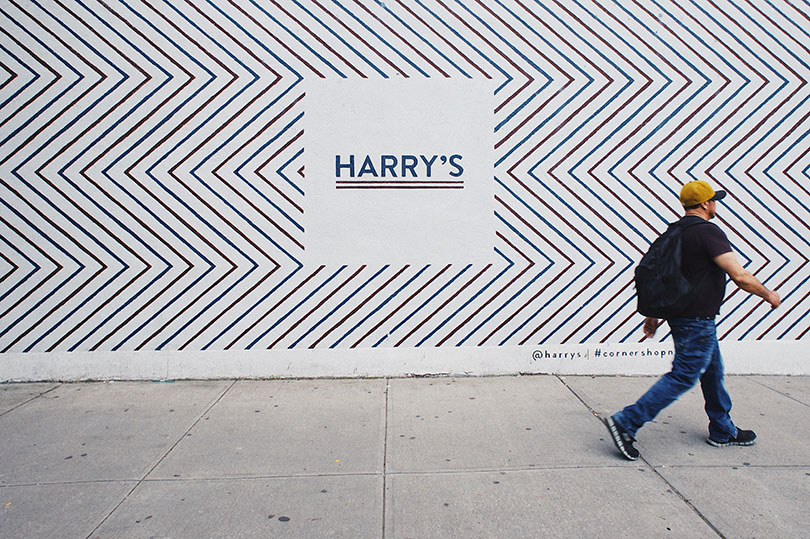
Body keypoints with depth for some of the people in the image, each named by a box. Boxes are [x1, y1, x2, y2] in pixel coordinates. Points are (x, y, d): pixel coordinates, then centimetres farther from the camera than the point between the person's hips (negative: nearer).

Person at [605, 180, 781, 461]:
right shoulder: (709, 232, -17)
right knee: (682, 377, -5)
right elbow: (740, 276, -22)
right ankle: (626, 423, -7)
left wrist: (653, 315, 20)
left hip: (679, 312, 10)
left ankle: (723, 431, 36)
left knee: (713, 372, 21)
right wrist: (769, 295, -3)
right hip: (697, 320, -10)